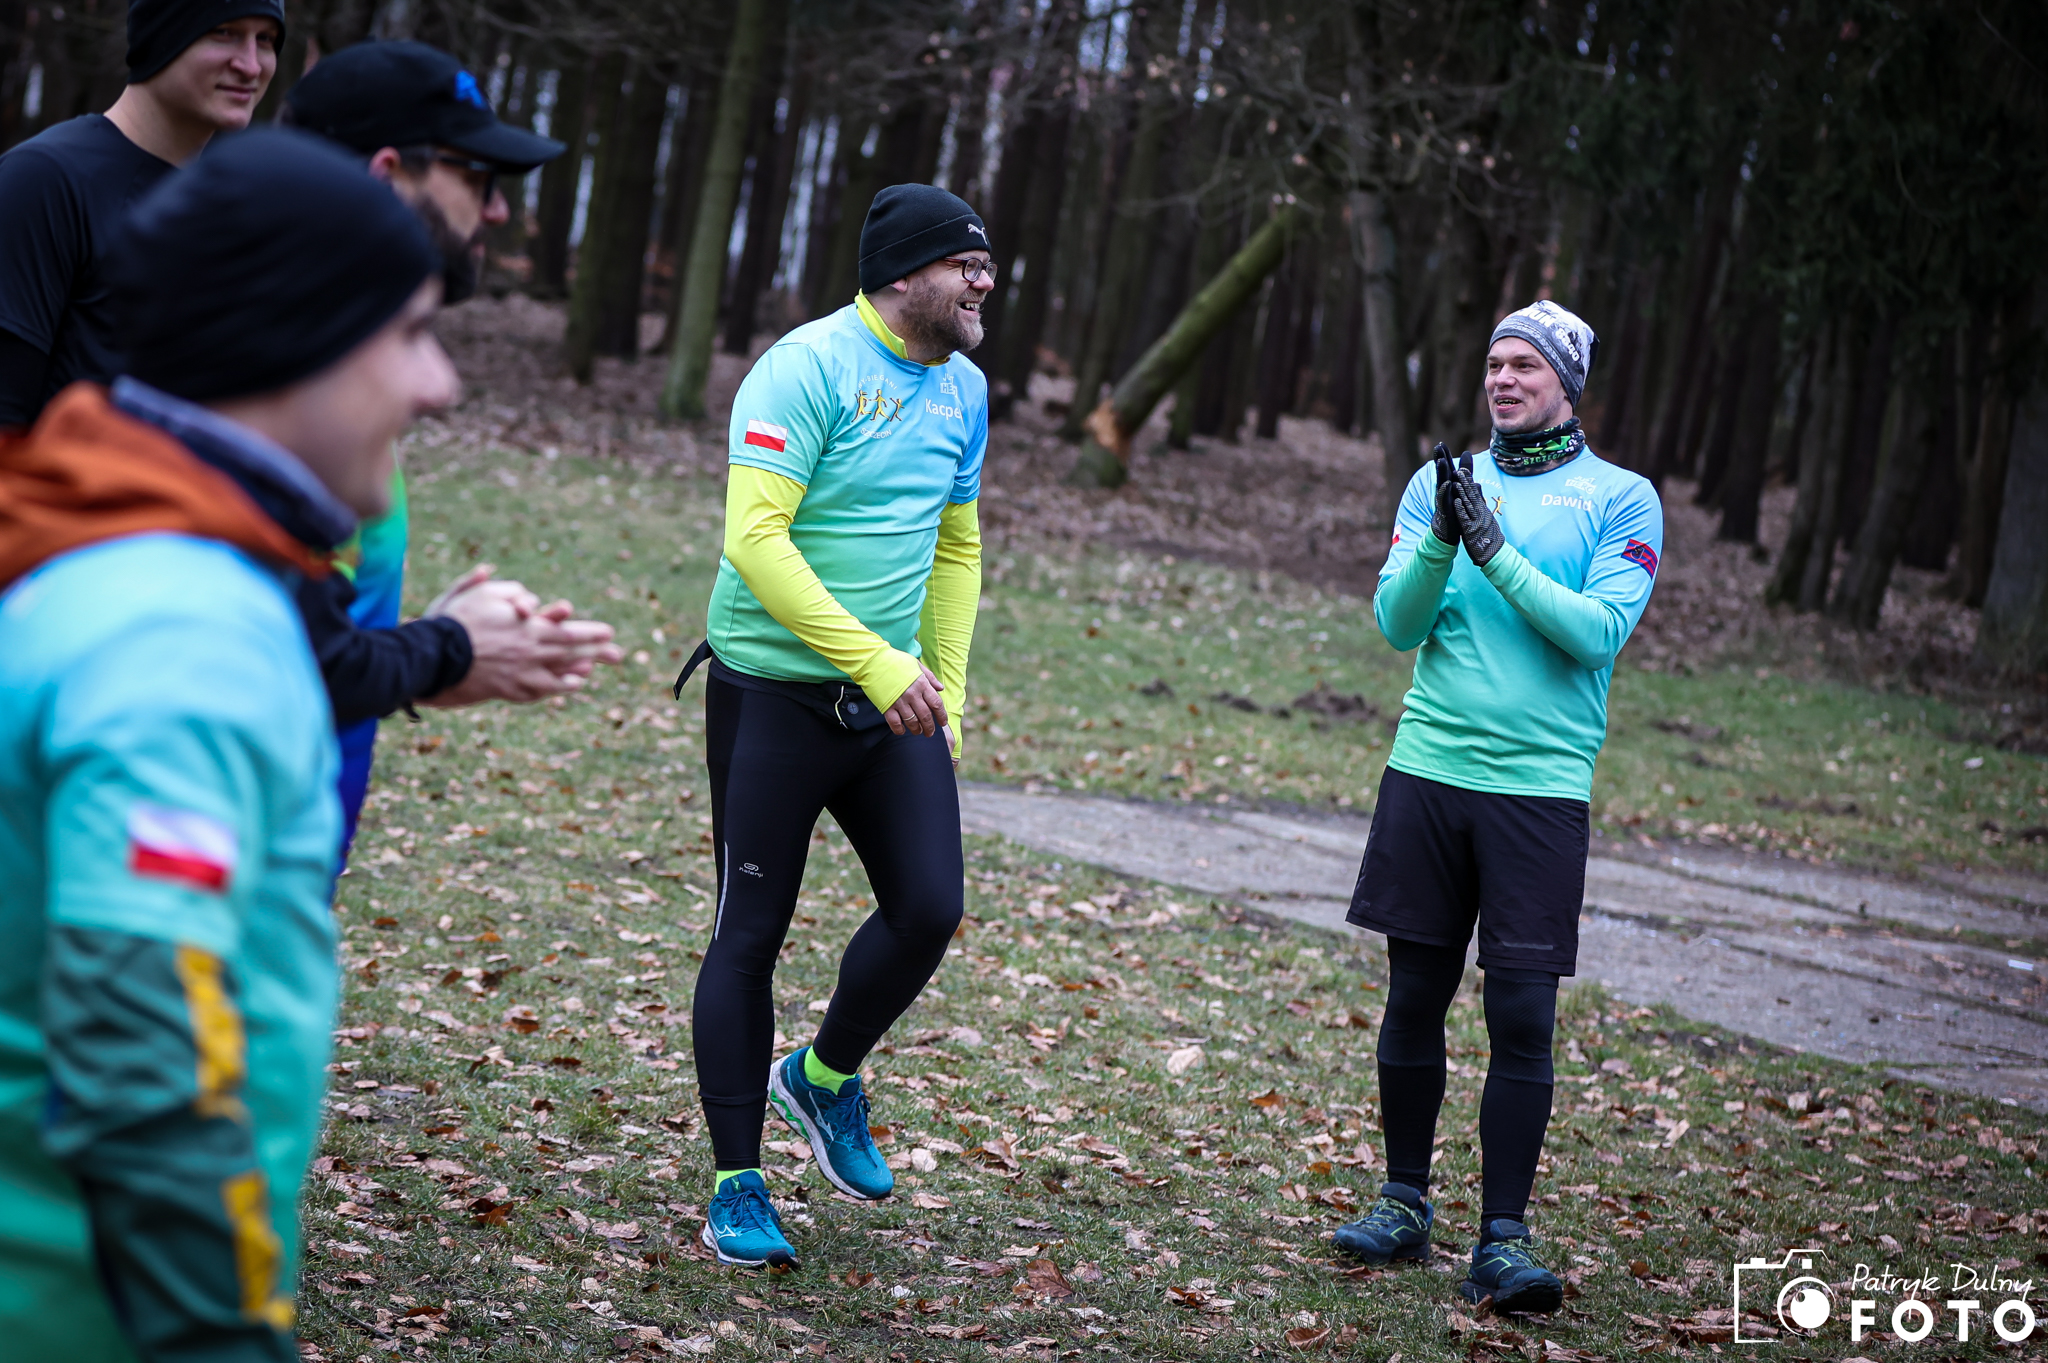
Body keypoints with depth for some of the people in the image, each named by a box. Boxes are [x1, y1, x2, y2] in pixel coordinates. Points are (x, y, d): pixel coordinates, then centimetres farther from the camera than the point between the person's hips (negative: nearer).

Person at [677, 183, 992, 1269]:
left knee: (930, 907, -4)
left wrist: (944, 691, 13)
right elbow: (755, 538, -23)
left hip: (891, 701, 6)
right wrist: (876, 663, -26)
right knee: (751, 933, 2)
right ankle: (736, 1185, 14)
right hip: (774, 698, -6)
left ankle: (824, 1078, 25)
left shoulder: (963, 390, 10)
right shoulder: (808, 369, -15)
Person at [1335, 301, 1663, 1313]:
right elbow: (1398, 624, 2)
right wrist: (1443, 539, -15)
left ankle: (1503, 1238, -2)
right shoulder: (1444, 482, 11)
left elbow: (1600, 630, -11)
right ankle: (1404, 1202, 22)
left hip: (1541, 785, -3)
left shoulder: (1620, 499, 2)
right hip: (1427, 771, 3)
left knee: (1523, 1016, -6)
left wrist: (1496, 551, -16)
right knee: (1414, 998, 8)